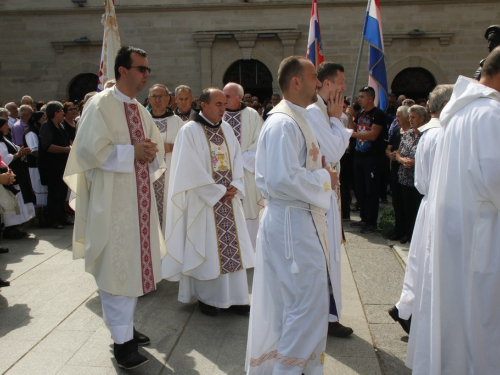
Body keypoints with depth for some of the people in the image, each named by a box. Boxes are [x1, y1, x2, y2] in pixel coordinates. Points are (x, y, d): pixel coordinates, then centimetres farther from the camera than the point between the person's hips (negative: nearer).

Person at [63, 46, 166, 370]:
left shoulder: (140, 110, 14)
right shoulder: (100, 104, -9)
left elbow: (158, 145, 18)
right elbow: (90, 149, -18)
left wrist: (151, 152, -5)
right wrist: (132, 152, -16)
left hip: (139, 197, 8)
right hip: (112, 200, -8)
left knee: (134, 262, 15)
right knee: (117, 267, -2)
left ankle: (126, 325, 31)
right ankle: (122, 340, 8)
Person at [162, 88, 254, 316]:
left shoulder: (226, 129, 11)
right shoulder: (190, 131, -9)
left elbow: (237, 158, 9)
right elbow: (192, 169, -15)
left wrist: (235, 186, -7)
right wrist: (218, 192, -14)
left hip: (229, 198, 6)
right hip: (204, 201, -6)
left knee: (232, 247, 6)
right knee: (206, 248, 1)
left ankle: (234, 297, 15)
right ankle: (206, 298, 16)